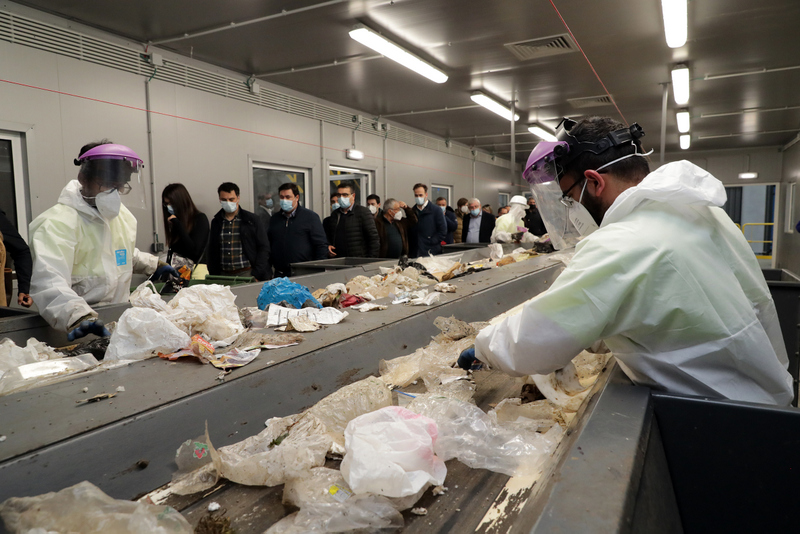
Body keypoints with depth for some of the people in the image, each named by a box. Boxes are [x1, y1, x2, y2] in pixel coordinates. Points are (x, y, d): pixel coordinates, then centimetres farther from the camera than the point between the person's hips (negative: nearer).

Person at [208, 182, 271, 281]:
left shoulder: (252, 220, 2)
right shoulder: (215, 222, 12)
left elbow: (263, 248, 0)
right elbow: (212, 252, 17)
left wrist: (256, 275, -8)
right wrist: (213, 277, 7)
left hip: (247, 273, -3)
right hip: (223, 276, 3)